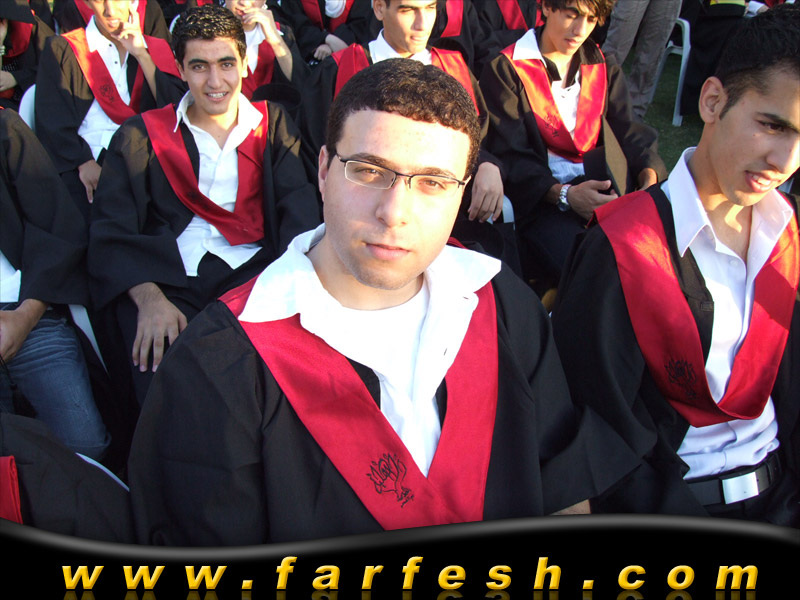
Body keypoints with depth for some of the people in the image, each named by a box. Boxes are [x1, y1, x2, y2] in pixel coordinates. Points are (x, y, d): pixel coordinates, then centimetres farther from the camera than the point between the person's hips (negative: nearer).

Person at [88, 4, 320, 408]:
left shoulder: (273, 125, 17)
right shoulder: (142, 136, 13)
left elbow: (299, 211, 3)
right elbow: (111, 231, 2)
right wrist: (148, 298, -17)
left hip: (251, 270, 1)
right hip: (167, 280, 0)